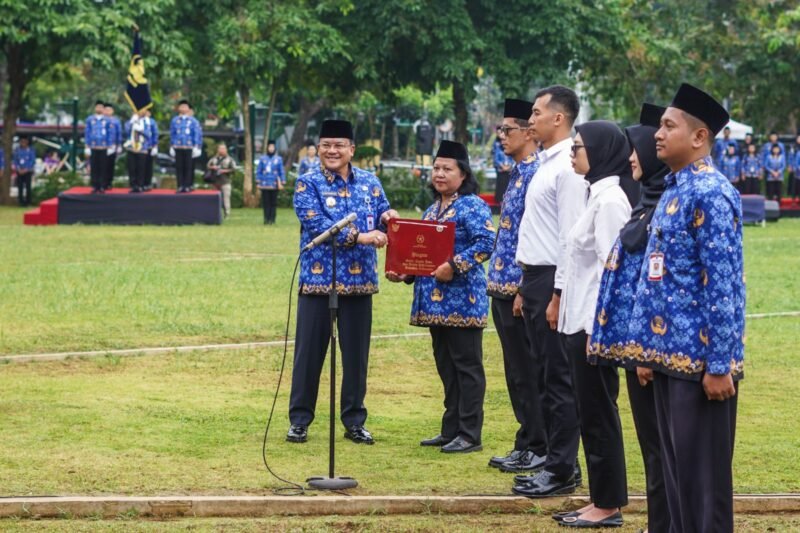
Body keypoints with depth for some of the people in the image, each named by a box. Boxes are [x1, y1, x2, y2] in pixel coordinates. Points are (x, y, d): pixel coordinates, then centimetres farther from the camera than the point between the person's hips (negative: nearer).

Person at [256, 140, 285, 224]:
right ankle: (266, 219, 3)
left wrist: (282, 183, -1)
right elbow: (258, 171, 7)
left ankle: (272, 219, 4)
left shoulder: (279, 159, 4)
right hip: (264, 185, 0)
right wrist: (258, 182, 3)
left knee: (273, 203, 0)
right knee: (265, 202, 0)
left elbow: (282, 171, 5)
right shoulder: (262, 158, 5)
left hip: (274, 185, 0)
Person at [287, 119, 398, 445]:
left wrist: (388, 218, -15)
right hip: (318, 279, -3)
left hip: (359, 281, 3)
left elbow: (381, 222, 9)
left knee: (356, 353, 8)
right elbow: (316, 226, -16)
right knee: (310, 351, 3)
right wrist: (358, 236, -24)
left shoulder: (369, 181, 9)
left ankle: (354, 421, 18)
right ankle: (299, 420, 12)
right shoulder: (308, 184, -3)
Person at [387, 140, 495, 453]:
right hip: (435, 300, 9)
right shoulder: (433, 209, 19)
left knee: (466, 365, -3)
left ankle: (469, 434, 1)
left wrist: (455, 265, -26)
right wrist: (402, 273, 9)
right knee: (446, 365, 13)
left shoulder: (472, 206, -8)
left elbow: (486, 242, -20)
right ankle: (451, 430, 20)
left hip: (462, 300, -9)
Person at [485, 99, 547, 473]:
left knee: (526, 373, -3)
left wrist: (524, 289, -21)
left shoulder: (536, 174, -15)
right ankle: (526, 444, 20)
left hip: (518, 289, -10)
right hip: (502, 287, 10)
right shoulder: (518, 173, 15)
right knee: (516, 372, 13)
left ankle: (536, 449, 4)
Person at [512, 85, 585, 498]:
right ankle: (556, 462, 20)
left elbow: (571, 236, -19)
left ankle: (562, 471, 1)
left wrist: (558, 295, -21)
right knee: (545, 376, 13)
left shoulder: (567, 167, -14)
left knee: (559, 378, -4)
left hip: (552, 279, -10)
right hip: (534, 277, 10)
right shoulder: (546, 164, 16)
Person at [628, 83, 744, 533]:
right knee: (675, 467, 14)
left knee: (703, 472, -2)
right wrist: (649, 349, 17)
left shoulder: (712, 194, -15)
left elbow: (722, 285, -18)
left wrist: (720, 365, -20)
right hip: (670, 353, 9)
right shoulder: (673, 191, 13)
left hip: (700, 358, -9)